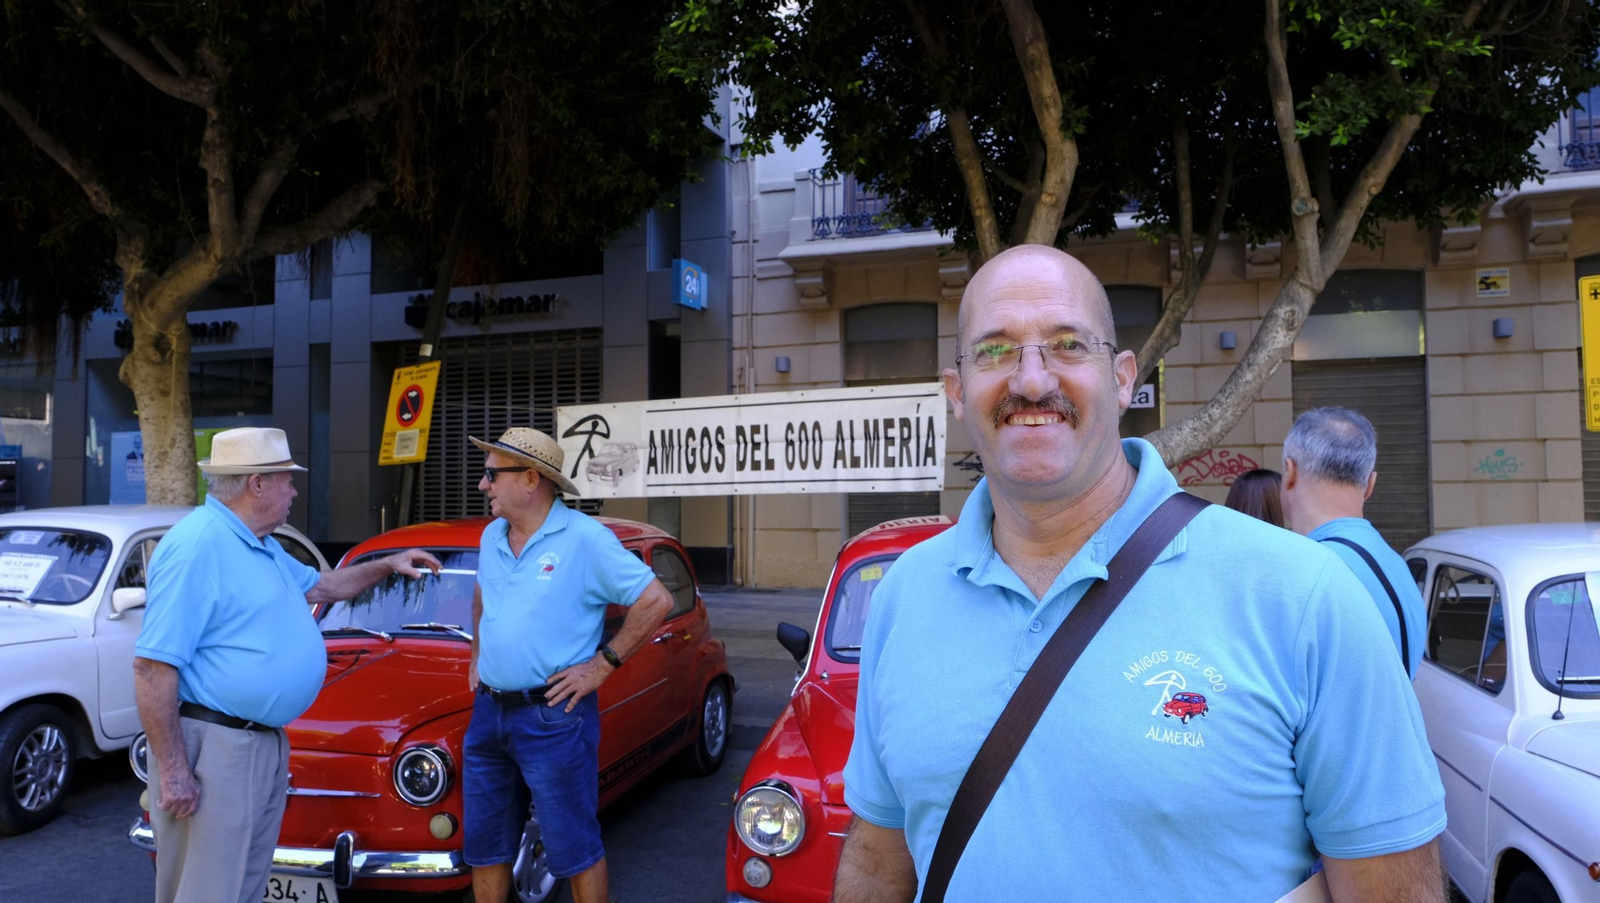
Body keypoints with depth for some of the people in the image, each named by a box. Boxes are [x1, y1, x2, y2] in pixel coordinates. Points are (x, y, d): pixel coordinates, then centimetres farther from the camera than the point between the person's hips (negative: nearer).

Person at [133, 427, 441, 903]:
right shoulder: (196, 546, -18)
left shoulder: (263, 547, 12)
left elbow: (320, 586, 31)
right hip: (213, 750, -10)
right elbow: (152, 667, -21)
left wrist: (387, 565, 24)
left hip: (267, 743, 10)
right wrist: (171, 770, -21)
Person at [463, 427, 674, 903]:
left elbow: (656, 601, -15)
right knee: (484, 843, 16)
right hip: (488, 712, 7)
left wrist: (603, 664, -14)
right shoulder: (492, 537, 8)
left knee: (573, 847, 3)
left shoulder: (585, 538, -14)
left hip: (553, 717, -7)